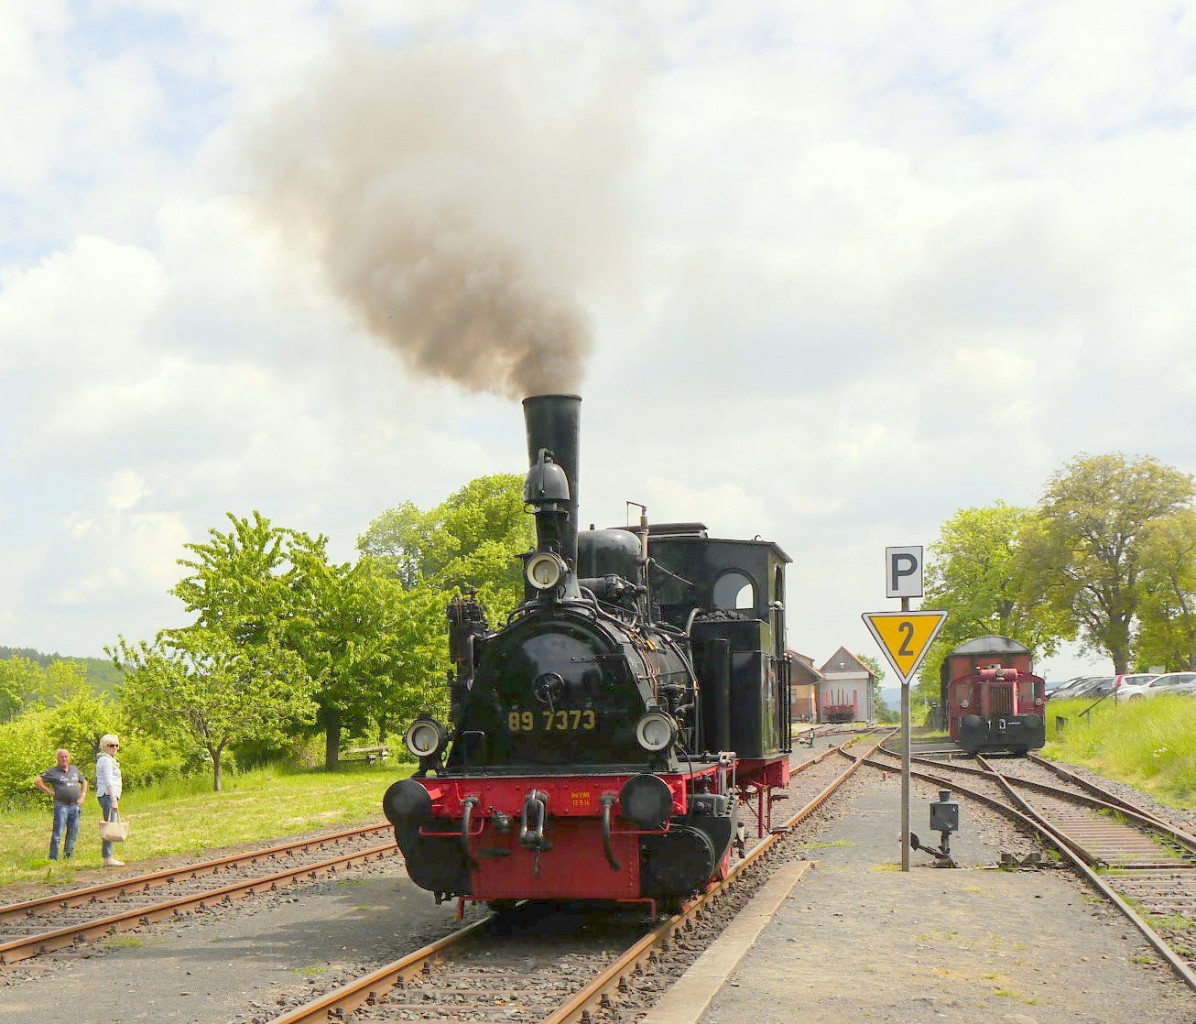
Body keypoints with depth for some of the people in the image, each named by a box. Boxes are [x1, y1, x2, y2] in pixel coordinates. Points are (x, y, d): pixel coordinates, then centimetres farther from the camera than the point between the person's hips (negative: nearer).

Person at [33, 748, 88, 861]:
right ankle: (53, 858, -6)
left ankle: (69, 855, 17)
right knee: (58, 833, -8)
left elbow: (84, 782, 28)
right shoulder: (53, 772, -1)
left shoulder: (74, 770, 15)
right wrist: (51, 792, -8)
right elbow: (37, 781, -5)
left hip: (76, 806, 5)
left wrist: (82, 796, 13)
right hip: (61, 806, -5)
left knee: (73, 833, 8)